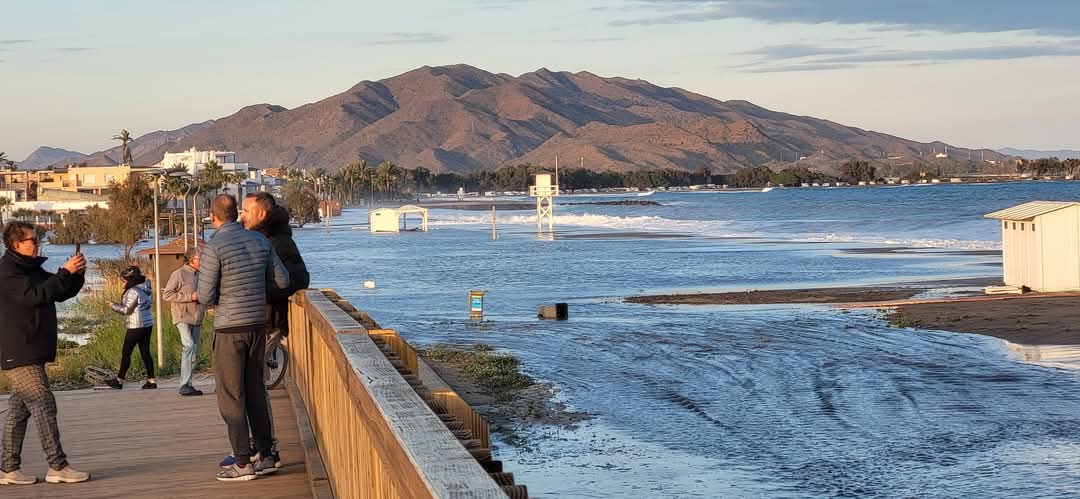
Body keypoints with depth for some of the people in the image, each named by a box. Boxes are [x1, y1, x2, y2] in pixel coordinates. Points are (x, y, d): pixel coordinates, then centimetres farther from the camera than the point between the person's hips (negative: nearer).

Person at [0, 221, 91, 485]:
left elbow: (61, 293, 19)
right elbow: (36, 295, -24)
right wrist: (65, 272, -20)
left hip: (30, 353, 10)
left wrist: (76, 273, 1)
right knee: (43, 405, -10)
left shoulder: (31, 269, 18)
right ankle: (57, 467, -9)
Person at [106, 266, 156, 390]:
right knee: (145, 352, 8)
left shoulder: (133, 292, -16)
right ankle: (151, 380, 4)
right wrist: (119, 305, 12)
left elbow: (126, 310, -16)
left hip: (136, 327, -9)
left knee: (126, 353, 2)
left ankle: (119, 380, 10)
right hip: (147, 324, 9)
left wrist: (113, 306, -1)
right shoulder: (144, 289, 11)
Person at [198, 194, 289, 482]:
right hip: (258, 324, 6)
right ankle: (265, 455, 18)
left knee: (231, 396, 1)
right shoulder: (260, 242, 4)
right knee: (255, 391, 15)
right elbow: (282, 280, 10)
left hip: (229, 329, -6)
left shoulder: (214, 247, -14)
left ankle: (243, 463, 1)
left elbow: (206, 297, -14)